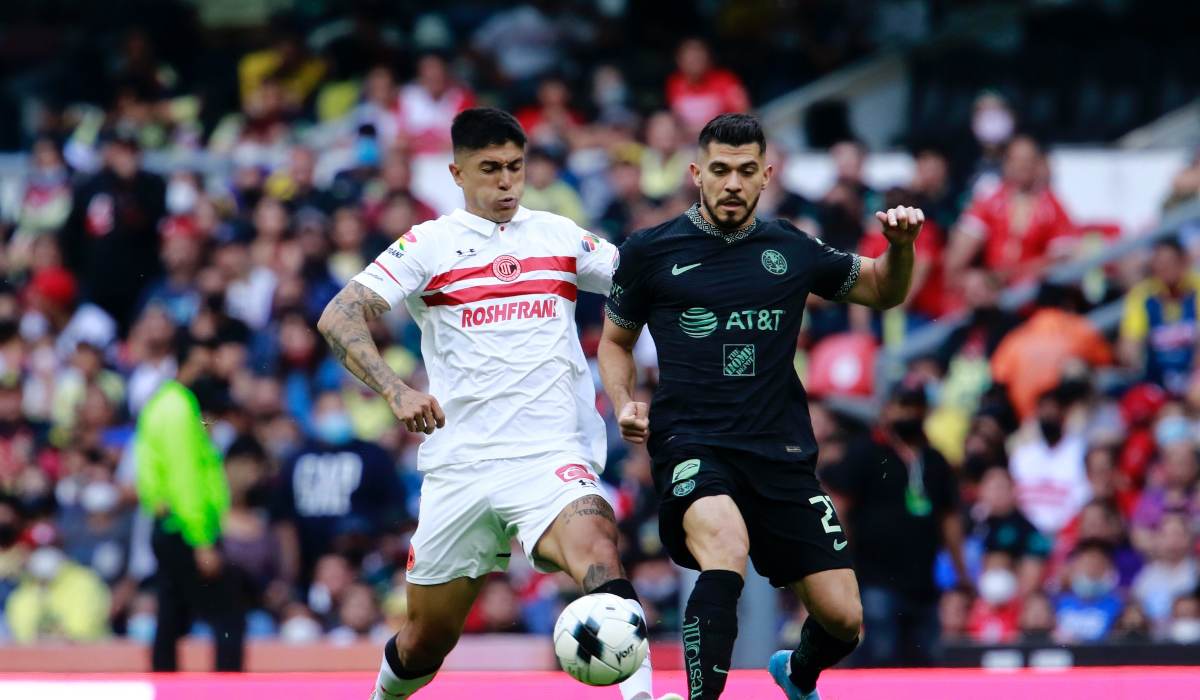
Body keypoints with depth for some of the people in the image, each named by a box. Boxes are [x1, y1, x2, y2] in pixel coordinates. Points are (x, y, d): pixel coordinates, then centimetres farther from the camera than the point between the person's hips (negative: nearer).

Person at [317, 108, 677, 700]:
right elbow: (339, 318, -6)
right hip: (460, 467, 0)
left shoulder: (561, 236, 12)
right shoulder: (428, 245, 4)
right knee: (426, 641, 7)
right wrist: (395, 390, -22)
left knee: (596, 549, -32)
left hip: (551, 455, 0)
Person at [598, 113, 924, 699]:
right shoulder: (650, 252, 3)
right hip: (691, 445, -3)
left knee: (843, 618, 0)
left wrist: (900, 247, 3)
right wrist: (623, 405, 0)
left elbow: (882, 291, 24)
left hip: (781, 451, 3)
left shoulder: (791, 250, 8)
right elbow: (615, 341, 18)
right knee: (726, 547, -37)